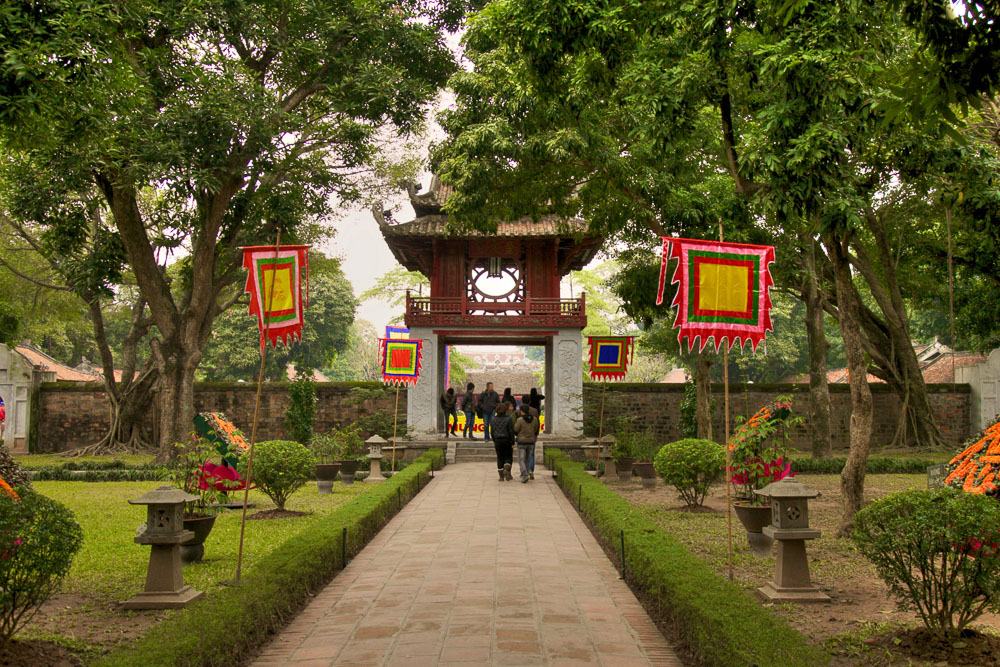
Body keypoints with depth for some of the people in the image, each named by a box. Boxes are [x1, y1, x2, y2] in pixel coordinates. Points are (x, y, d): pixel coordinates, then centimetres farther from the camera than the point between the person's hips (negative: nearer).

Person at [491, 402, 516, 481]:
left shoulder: (494, 420, 2)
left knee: (500, 458, 10)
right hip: (507, 441, -3)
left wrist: (494, 441, 19)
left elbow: (492, 431, 7)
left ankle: (501, 476, 9)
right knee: (508, 457, 9)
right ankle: (506, 469, -18)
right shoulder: (508, 419, -10)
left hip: (498, 441, 3)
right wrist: (512, 443, -5)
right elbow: (511, 432, -10)